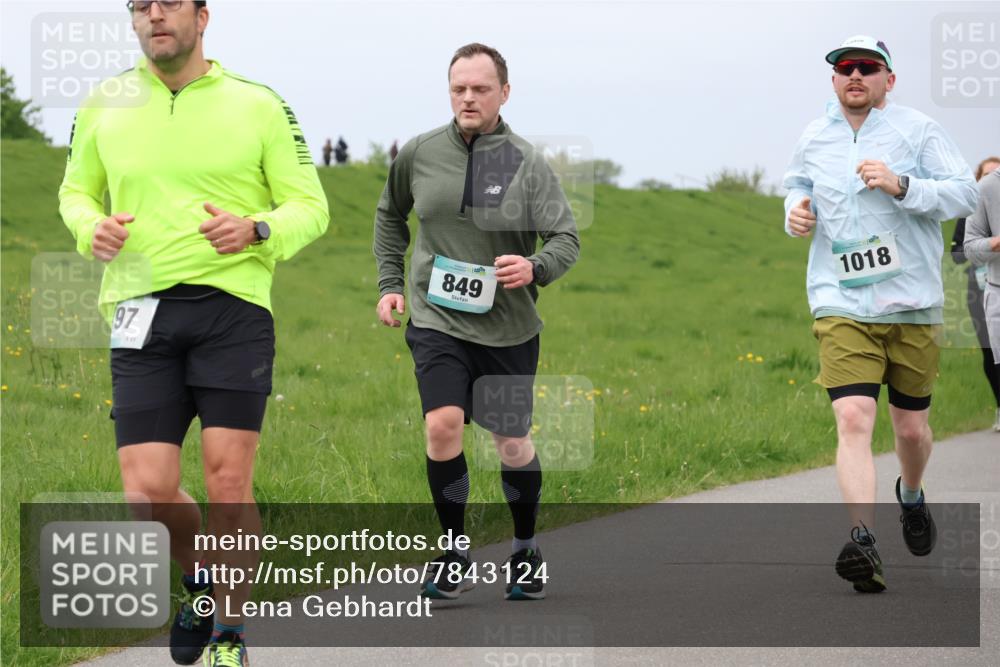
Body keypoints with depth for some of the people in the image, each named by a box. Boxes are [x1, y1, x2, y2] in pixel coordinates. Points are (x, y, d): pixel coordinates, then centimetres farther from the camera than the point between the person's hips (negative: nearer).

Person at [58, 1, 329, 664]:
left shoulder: (260, 105, 3)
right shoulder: (106, 105, 11)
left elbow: (310, 206, 6)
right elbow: (76, 190, 24)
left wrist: (256, 230, -15)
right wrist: (92, 229, 0)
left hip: (233, 308, -2)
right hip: (141, 313, 2)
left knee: (229, 484, -6)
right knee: (148, 495, -5)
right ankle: (200, 578, 27)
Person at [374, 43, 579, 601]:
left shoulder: (527, 163, -6)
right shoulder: (418, 154, 0)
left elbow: (567, 239, -7)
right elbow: (390, 216, 20)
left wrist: (535, 268, -27)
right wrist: (390, 283, 12)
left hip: (508, 327, 0)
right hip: (437, 319, 0)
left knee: (513, 443, 9)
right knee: (443, 425, -18)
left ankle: (527, 551, 32)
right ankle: (454, 554, -3)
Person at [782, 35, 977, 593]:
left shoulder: (917, 130, -1)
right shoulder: (814, 139, 10)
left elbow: (965, 193, -7)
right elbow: (798, 187, 29)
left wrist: (901, 185, -21)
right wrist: (795, 212, 6)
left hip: (913, 306, -1)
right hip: (842, 307, 1)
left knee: (912, 426, 11)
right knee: (853, 419, -19)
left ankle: (912, 496, 45)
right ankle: (863, 541, -28)